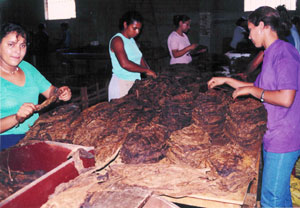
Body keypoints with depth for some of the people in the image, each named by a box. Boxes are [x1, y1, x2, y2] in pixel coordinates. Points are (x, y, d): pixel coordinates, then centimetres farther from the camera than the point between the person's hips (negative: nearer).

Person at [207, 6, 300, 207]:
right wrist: (226, 80, 23)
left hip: (283, 139, -10)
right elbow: (259, 87, 24)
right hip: (272, 136, 10)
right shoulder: (271, 53, 14)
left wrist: (251, 90, -15)